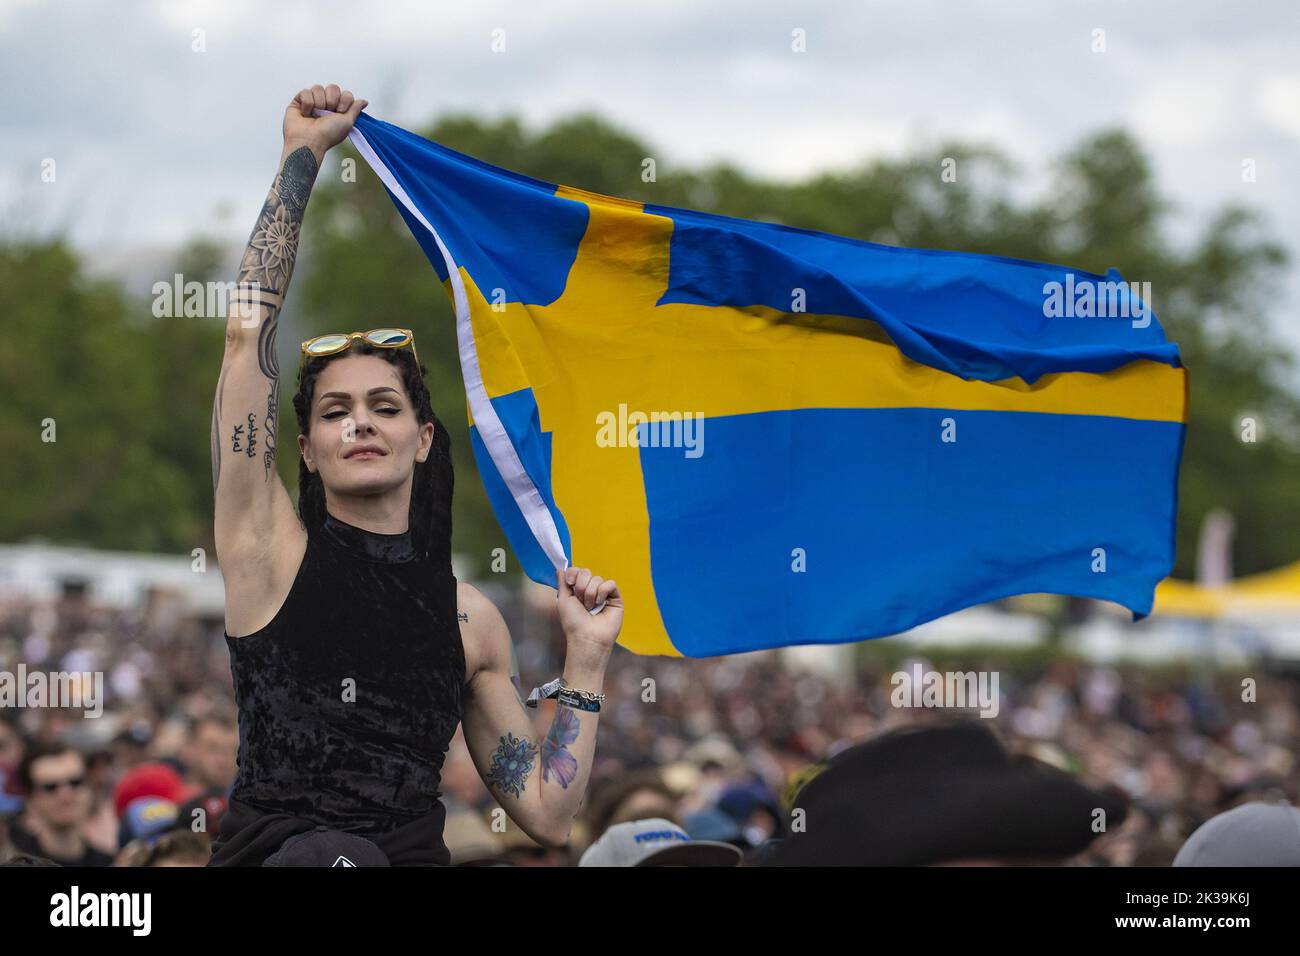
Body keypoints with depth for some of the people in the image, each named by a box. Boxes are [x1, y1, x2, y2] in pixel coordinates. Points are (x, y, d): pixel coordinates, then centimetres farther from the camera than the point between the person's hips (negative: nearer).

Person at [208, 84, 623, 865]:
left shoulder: (472, 620, 15)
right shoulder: (272, 549, 8)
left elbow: (548, 815, 16)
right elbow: (249, 329, 2)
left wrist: (587, 659, 10)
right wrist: (304, 154, 8)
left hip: (416, 853, 5)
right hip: (271, 853, -5)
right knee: (325, 850, -33)